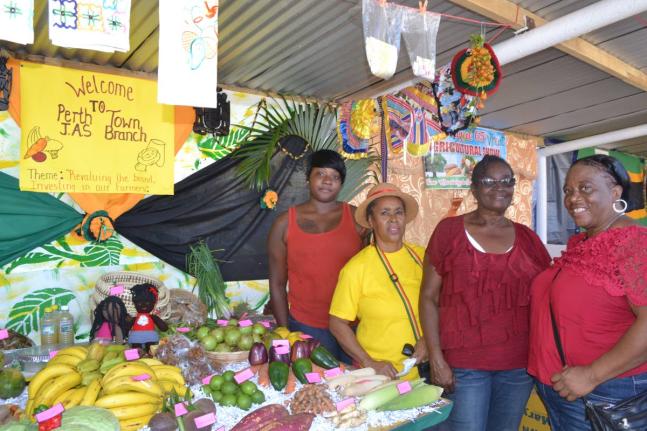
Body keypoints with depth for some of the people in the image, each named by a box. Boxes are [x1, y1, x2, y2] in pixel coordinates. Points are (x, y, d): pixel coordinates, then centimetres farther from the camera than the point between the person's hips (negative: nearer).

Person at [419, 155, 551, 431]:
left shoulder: (527, 237, 7)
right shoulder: (450, 230, -4)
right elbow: (429, 296, -4)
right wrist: (436, 357, -10)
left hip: (519, 365, 4)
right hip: (463, 365, -4)